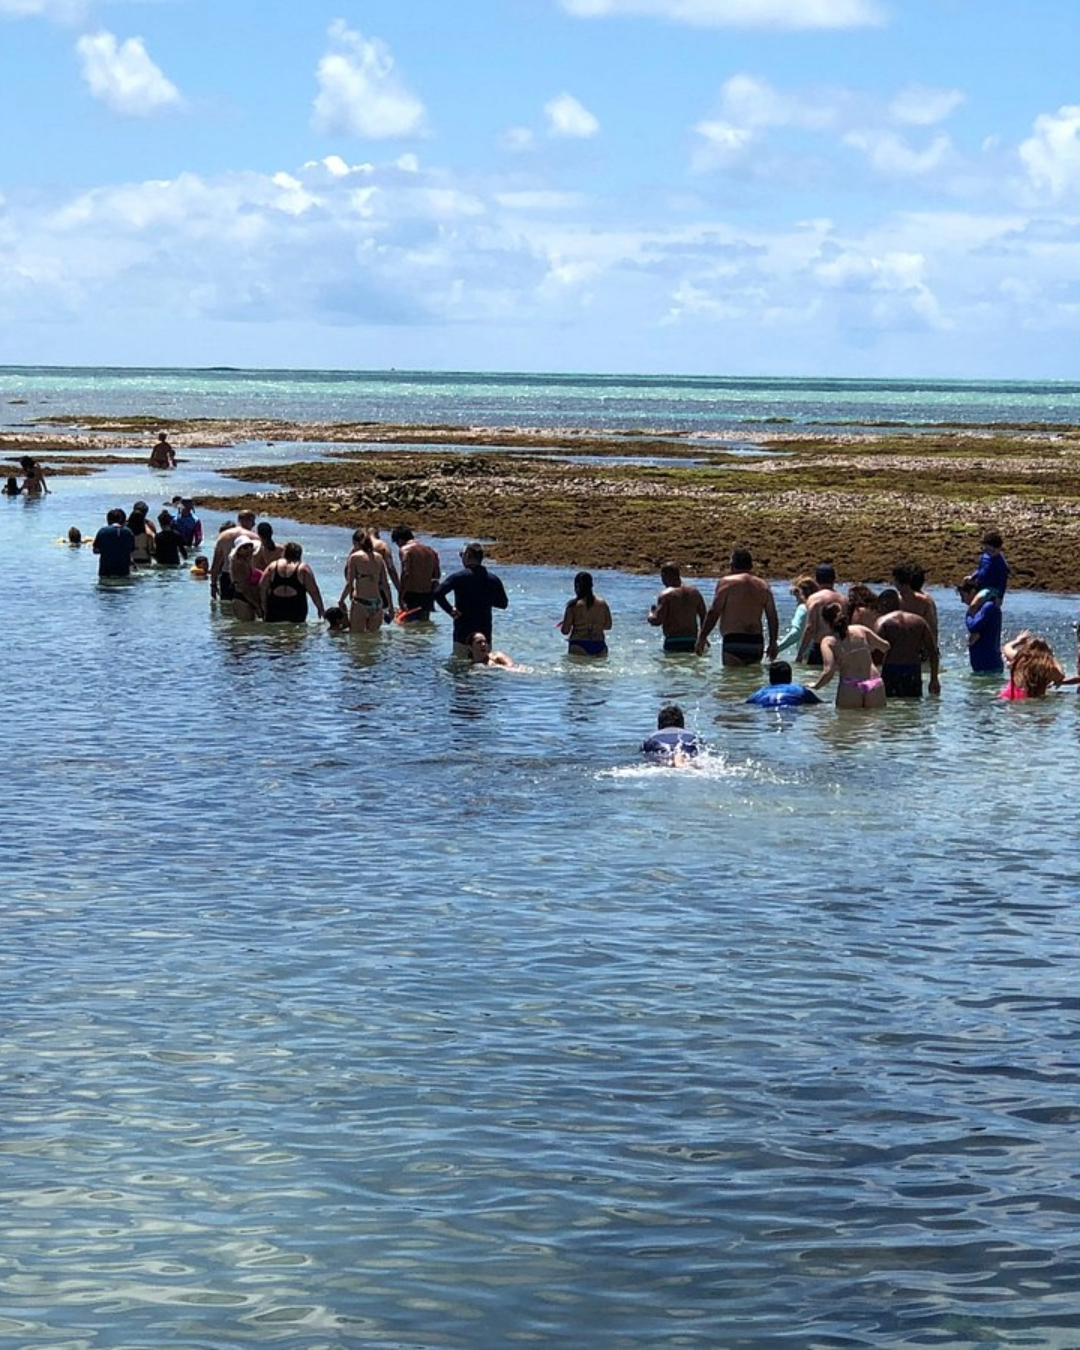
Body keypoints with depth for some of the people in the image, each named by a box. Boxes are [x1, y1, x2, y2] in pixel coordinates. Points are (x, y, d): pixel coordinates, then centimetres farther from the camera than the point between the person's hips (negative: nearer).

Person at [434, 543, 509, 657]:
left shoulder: (459, 576, -9)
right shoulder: (493, 579, 3)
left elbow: (438, 593, -20)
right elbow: (503, 604, 13)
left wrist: (450, 610, -9)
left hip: (463, 634, -4)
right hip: (485, 634, 4)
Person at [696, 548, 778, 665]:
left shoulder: (727, 582, -2)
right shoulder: (763, 586, 14)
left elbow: (714, 612, -7)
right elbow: (772, 617, 13)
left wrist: (701, 638, -3)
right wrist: (773, 643, 21)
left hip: (734, 642, -5)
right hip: (757, 643, 6)